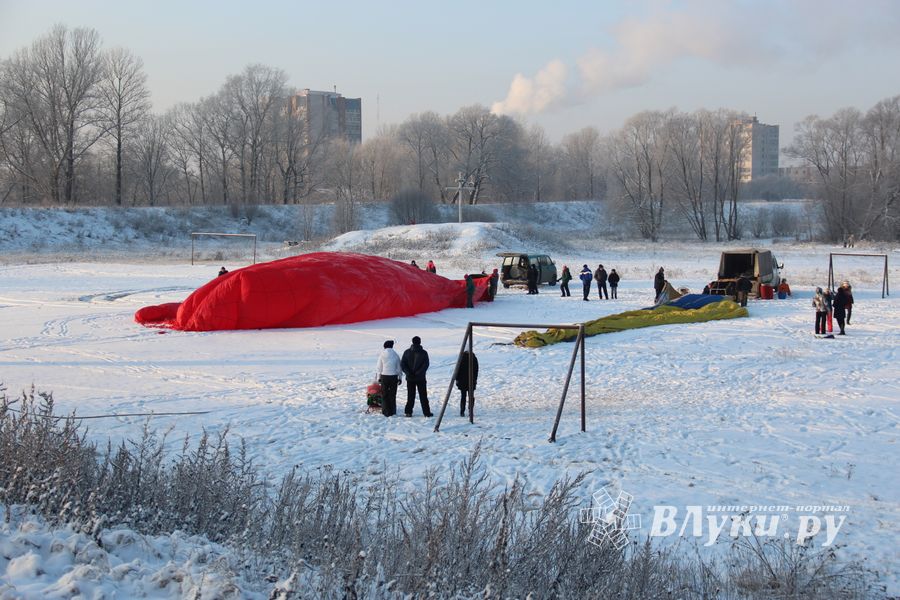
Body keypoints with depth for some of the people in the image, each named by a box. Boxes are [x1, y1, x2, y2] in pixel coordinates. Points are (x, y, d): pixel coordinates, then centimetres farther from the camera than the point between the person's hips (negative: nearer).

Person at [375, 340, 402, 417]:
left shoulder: (382, 355, -5)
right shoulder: (395, 355, -2)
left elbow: (379, 367, -1)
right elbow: (399, 368, 4)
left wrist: (378, 378, 8)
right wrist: (399, 378, 13)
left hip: (384, 376, -1)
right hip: (394, 376, 1)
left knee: (384, 395, 7)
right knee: (392, 395, 10)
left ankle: (386, 412, 3)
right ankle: (392, 411, 11)